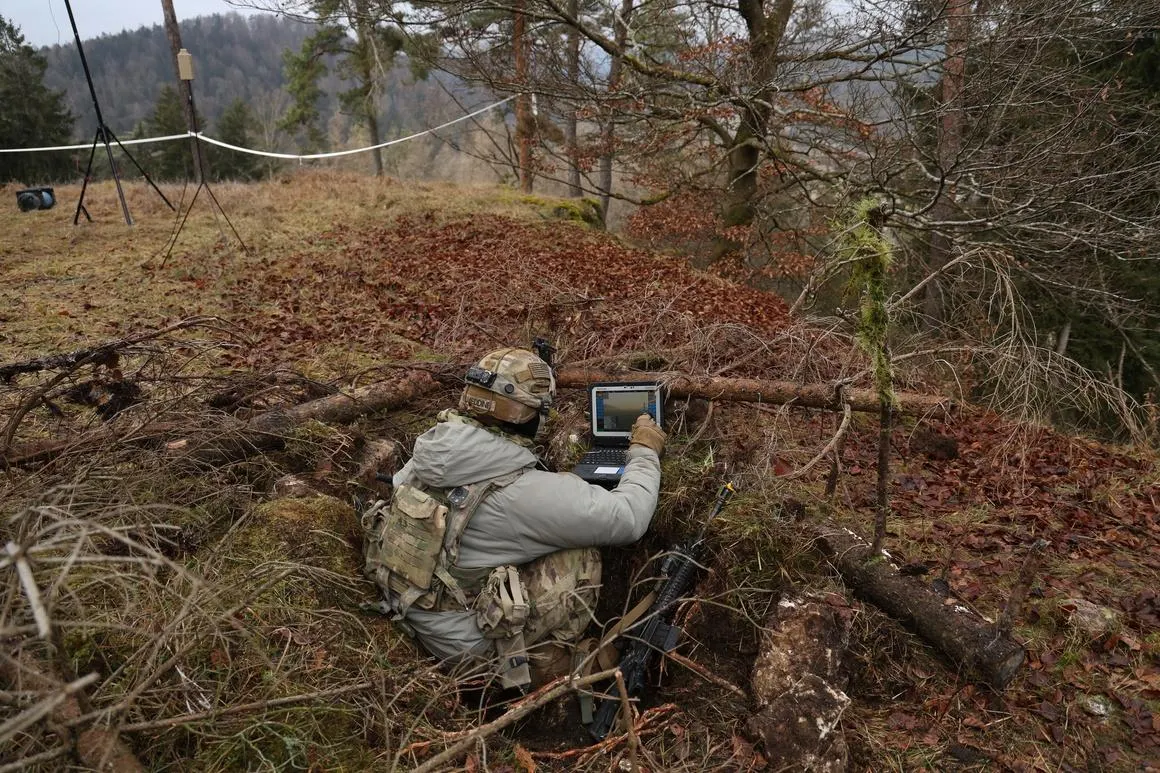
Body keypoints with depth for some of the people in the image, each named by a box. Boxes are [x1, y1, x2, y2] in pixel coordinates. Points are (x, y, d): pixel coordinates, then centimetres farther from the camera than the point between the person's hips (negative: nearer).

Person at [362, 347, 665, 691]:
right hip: (467, 645, -7)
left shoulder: (430, 446, -10)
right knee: (580, 556, -6)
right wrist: (645, 451, -3)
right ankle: (544, 675, 11)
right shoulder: (524, 493, -29)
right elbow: (629, 517, -21)